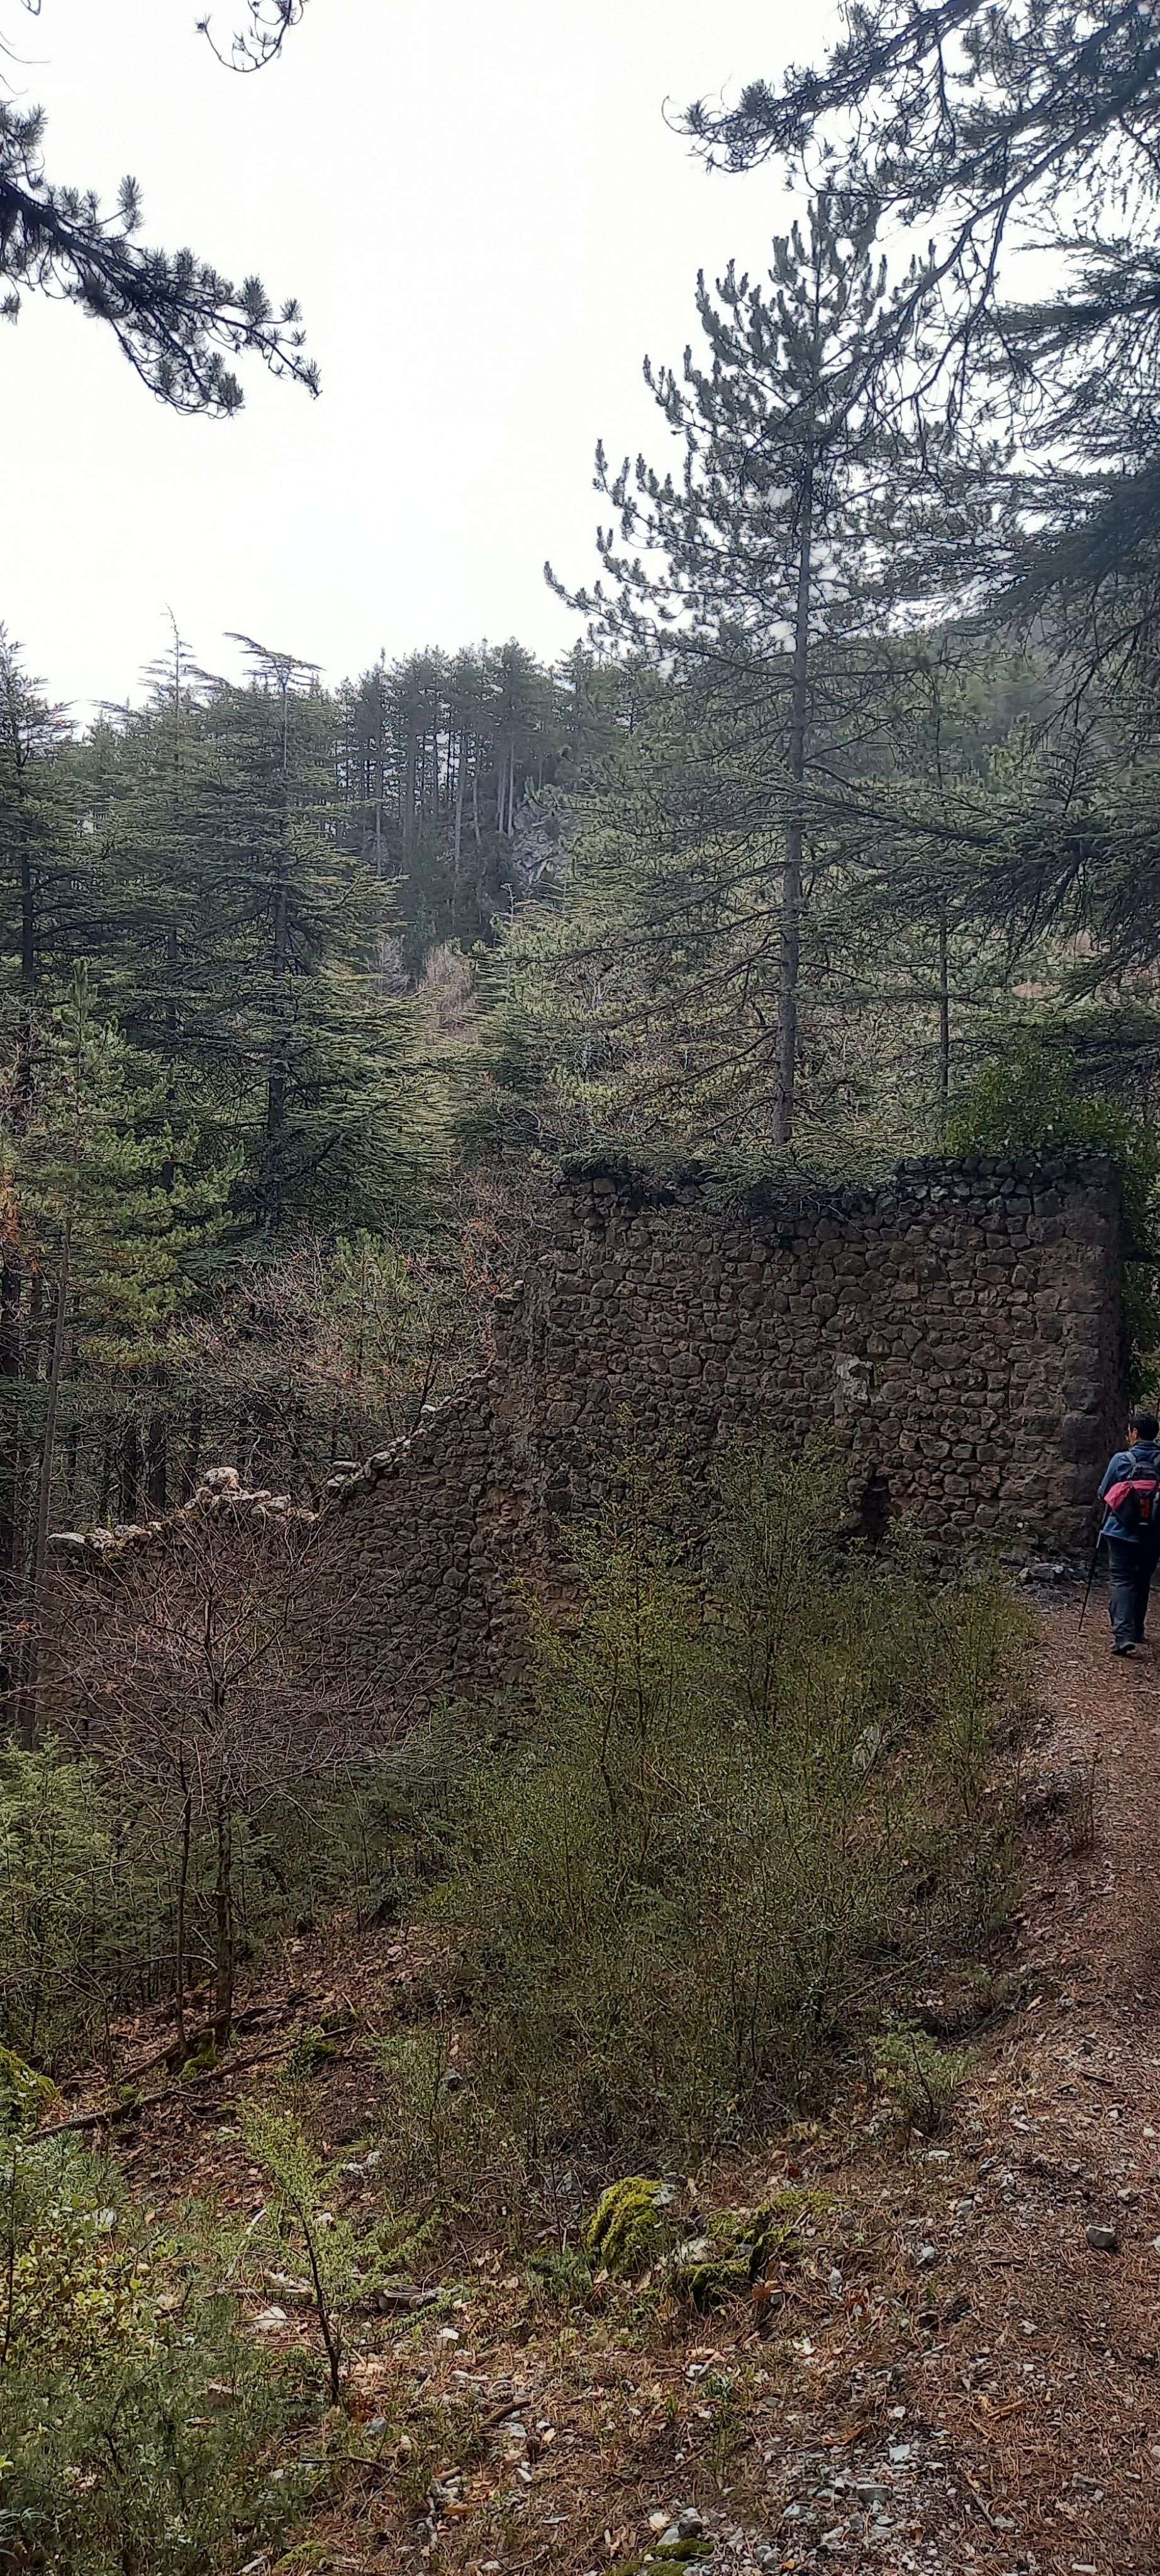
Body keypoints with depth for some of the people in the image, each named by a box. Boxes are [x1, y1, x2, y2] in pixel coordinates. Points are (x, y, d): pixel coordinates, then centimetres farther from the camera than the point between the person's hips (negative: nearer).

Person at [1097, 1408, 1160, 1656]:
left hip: (1122, 1531, -3)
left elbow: (1103, 1494, 1)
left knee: (1122, 1581, -2)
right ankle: (1136, 1631, 31)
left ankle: (1123, 1636, -18)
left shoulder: (1121, 1459, -8)